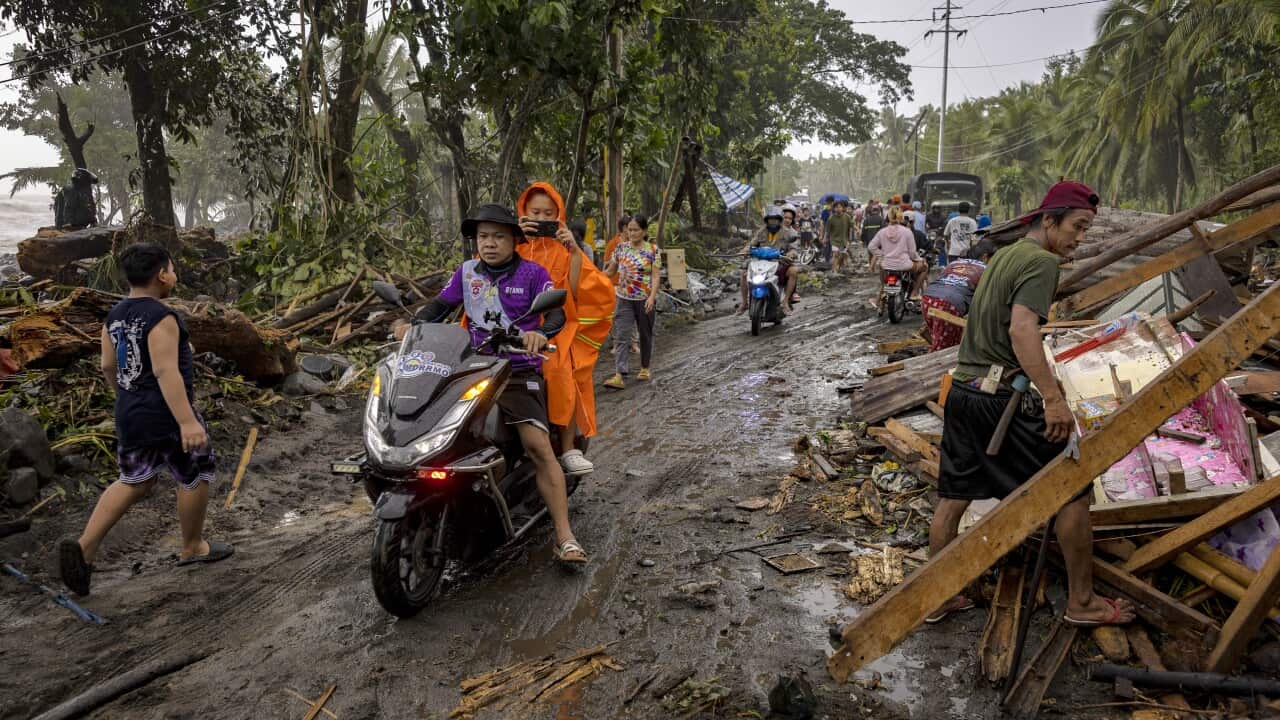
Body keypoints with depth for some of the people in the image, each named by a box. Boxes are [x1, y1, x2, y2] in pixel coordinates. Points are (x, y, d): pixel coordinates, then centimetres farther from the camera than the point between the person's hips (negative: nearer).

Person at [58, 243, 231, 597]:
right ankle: (193, 548, 25)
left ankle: (84, 546, 4)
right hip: (168, 417, -8)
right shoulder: (161, 317, -19)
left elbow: (108, 366, 13)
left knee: (134, 483, 18)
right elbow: (166, 371, -26)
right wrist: (187, 421, -28)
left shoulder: (115, 315, 6)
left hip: (130, 416, 8)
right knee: (195, 477, 11)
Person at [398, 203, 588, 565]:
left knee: (538, 446, -20)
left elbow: (557, 313, -12)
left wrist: (540, 333, -35)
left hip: (520, 372, -4)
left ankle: (564, 536, -18)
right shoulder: (466, 272, 12)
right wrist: (411, 324, -8)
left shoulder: (533, 273, 0)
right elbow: (440, 305, 12)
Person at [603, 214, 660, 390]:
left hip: (645, 298, -1)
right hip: (624, 298, 2)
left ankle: (645, 368, 33)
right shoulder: (621, 248, 3)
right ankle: (619, 375, -15)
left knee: (646, 334, 13)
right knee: (623, 334, -8)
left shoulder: (653, 250, -5)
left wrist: (652, 296, -20)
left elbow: (656, 275, -9)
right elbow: (611, 270, 13)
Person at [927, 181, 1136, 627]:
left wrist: (1042, 382, 32)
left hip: (963, 390, 9)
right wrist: (1053, 397, -29)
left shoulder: (1002, 256, 17)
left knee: (953, 498, 13)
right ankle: (1082, 602, 17)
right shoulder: (1041, 261, -10)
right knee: (1073, 490, 6)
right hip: (1005, 398, -9)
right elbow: (1022, 329, -25)